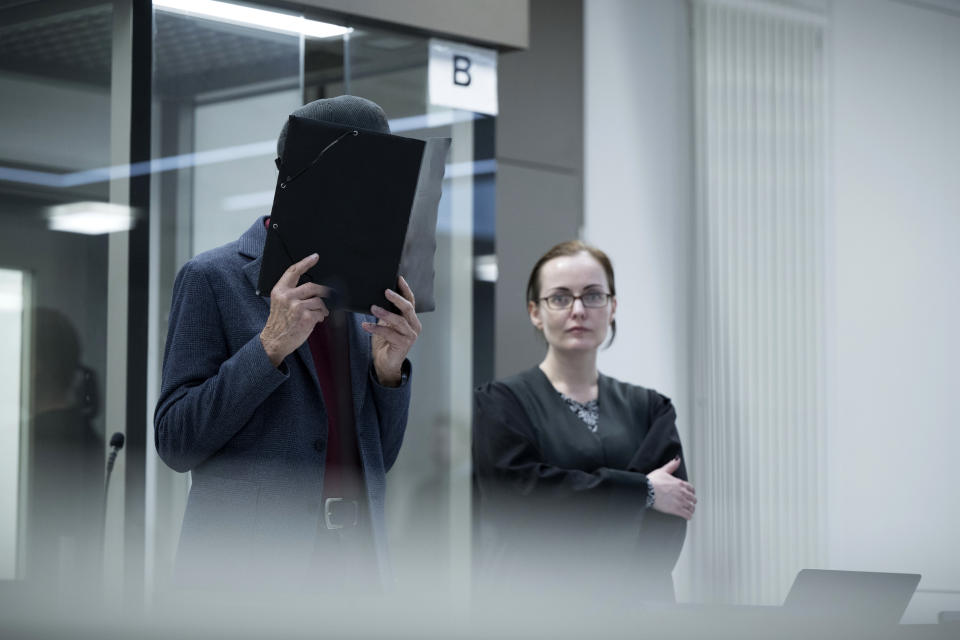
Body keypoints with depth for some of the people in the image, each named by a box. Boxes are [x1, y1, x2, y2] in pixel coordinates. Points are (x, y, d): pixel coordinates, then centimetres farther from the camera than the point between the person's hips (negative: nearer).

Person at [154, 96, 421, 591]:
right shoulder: (212, 277, -2)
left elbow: (378, 457, 14)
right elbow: (175, 444, -7)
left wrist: (389, 367, -4)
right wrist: (270, 345, -17)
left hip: (356, 563, 5)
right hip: (247, 566, -5)